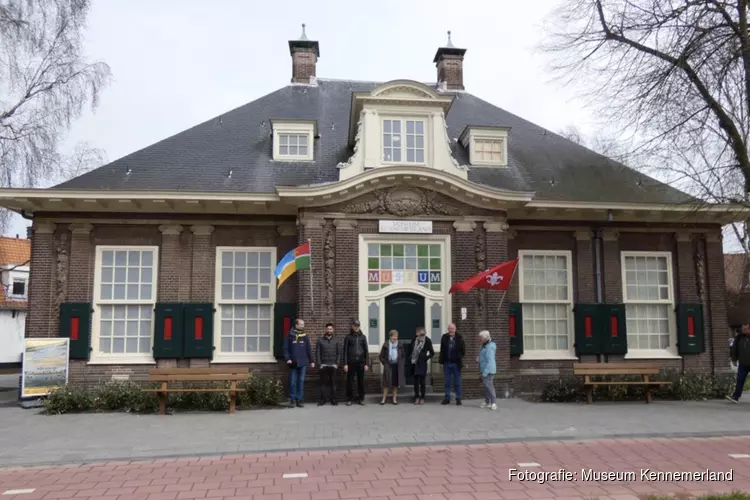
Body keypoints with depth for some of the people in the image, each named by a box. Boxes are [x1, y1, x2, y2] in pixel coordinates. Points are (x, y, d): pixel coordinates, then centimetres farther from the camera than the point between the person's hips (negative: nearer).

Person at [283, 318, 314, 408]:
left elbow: (308, 349, 11)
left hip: (303, 363, 2)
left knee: (301, 381, 5)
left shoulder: (305, 336, 8)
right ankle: (292, 400, 8)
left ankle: (299, 400, 11)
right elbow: (286, 348, 0)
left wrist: (311, 361, 9)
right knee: (293, 382, 1)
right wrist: (287, 358, -11)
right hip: (293, 362, -2)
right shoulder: (290, 335, 0)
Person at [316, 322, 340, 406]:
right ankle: (323, 399, 4)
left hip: (333, 365, 1)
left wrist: (336, 364, -1)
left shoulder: (336, 341, 10)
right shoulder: (320, 340, 5)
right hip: (323, 365, -1)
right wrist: (319, 364, -6)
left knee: (333, 383, 2)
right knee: (323, 383, -2)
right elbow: (317, 353, 2)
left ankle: (333, 399, 8)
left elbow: (338, 353, 9)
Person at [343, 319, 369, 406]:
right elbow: (345, 351, 1)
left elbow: (366, 350, 8)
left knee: (361, 381, 4)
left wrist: (367, 363, 1)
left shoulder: (363, 337, 9)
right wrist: (345, 364, -6)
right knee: (349, 381, 0)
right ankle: (350, 399, 10)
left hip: (361, 362, 1)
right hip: (351, 362, -1)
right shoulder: (348, 337, 4)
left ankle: (361, 398, 13)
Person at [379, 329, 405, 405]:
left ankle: (394, 398, 14)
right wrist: (385, 363, -2)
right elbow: (381, 356, 5)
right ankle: (384, 398, 8)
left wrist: (400, 363, 4)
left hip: (397, 366, 2)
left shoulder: (399, 345, 5)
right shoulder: (386, 345, 0)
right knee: (386, 382, 1)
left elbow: (402, 356, 13)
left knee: (396, 382, 5)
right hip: (388, 366, -2)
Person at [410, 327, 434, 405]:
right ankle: (417, 397, 16)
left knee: (422, 381, 1)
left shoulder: (427, 341, -7)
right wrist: (411, 358, 10)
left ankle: (422, 398, 10)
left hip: (422, 364, -3)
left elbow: (432, 353, 0)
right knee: (416, 381, 7)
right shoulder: (414, 340, 3)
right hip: (414, 364, 3)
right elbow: (411, 350, 18)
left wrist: (426, 358, -4)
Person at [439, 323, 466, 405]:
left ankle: (458, 399, 13)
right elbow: (442, 350, 8)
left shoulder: (459, 338, -4)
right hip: (446, 363, 2)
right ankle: (447, 398, 15)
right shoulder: (444, 337, 2)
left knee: (457, 383, 6)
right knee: (447, 382, 8)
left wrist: (459, 358, 0)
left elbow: (463, 351, 4)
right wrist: (441, 359, 3)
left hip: (456, 363, -2)